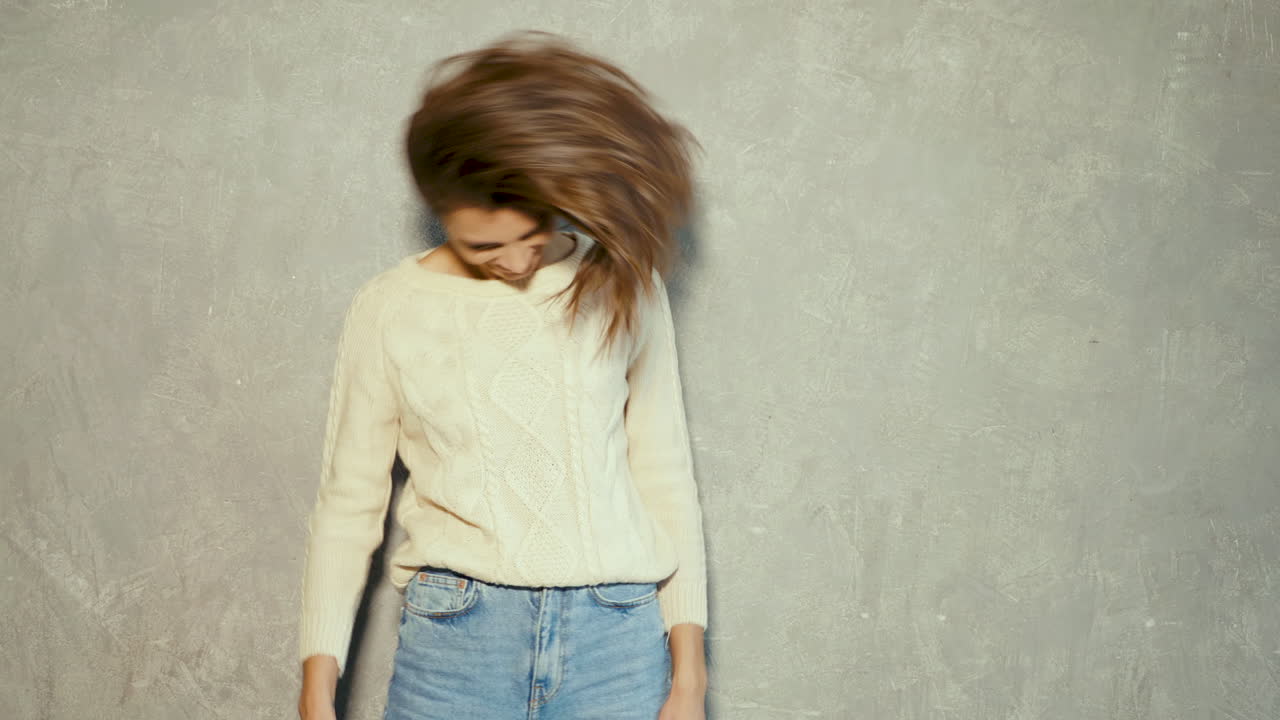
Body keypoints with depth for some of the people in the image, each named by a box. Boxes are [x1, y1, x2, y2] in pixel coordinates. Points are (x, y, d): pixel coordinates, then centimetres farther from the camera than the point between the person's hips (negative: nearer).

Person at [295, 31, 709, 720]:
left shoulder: (621, 286, 3)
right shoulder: (388, 310, 1)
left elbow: (664, 477, 6)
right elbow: (348, 502, 6)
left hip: (617, 638, 1)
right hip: (454, 638, 0)